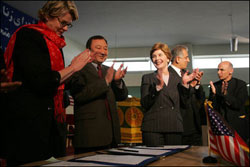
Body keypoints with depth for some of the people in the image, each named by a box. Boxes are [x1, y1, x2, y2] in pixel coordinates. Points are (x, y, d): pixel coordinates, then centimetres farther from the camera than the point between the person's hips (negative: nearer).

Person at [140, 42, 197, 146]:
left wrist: (184, 84, 1)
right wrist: (158, 87, -16)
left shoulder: (176, 79, 14)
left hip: (174, 129, 3)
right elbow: (144, 104, -5)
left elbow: (183, 103, 11)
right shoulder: (147, 78, 6)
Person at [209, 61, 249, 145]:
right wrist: (213, 93, -16)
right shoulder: (215, 85, 6)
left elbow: (239, 104, -12)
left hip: (237, 125, -2)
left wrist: (225, 95, -25)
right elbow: (211, 107, 2)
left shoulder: (240, 84, -2)